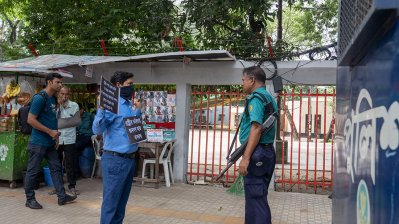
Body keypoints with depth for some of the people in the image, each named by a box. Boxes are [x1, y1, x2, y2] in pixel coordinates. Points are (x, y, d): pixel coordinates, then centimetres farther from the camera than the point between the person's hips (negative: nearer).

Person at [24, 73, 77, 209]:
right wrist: (50, 132, -18)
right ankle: (30, 199, 15)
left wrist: (55, 136, 12)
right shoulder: (40, 98, -15)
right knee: (33, 171, 3)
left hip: (50, 142, 9)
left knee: (56, 168, 10)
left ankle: (62, 196, 16)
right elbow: (31, 120, -19)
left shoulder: (53, 99, 11)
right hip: (38, 142, -9)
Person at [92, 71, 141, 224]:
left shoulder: (129, 105, 11)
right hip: (115, 159, -9)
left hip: (130, 158, 9)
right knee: (111, 200, 1)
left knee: (122, 199, 18)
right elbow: (97, 130, -23)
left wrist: (138, 109, 15)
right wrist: (101, 108, -33)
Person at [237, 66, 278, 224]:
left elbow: (256, 128, -23)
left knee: (255, 197, -4)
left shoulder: (256, 98, -13)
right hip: (267, 152, 10)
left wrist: (246, 158, -25)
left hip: (257, 153, -10)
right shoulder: (268, 98, 18)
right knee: (259, 196, 17)